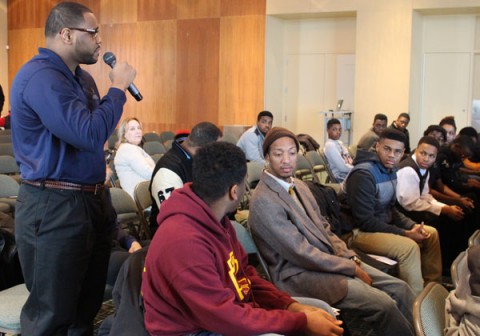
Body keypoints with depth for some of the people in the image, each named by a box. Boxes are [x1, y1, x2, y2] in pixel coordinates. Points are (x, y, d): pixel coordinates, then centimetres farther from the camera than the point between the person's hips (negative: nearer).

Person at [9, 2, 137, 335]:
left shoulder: (80, 76, 13)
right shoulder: (40, 77, -18)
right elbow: (90, 134, -28)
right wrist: (118, 88, -15)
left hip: (91, 200, 10)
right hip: (54, 207, -10)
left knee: (87, 303, 19)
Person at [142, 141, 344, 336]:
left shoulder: (216, 219, 2)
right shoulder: (184, 241, -30)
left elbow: (243, 273, 9)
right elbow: (227, 318, -28)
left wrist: (291, 306, -6)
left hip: (227, 307, 10)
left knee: (322, 310, 8)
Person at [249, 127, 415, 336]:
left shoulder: (299, 186, 10)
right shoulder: (263, 201, -19)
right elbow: (302, 254, -20)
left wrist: (351, 258, -2)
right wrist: (352, 268, -13)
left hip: (330, 260, 9)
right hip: (301, 274, -9)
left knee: (399, 288, 0)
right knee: (383, 303, -19)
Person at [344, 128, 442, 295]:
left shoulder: (389, 170, 5)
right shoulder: (363, 174, -23)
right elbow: (365, 221, -25)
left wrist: (412, 226, -3)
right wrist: (405, 234, -22)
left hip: (384, 224, 10)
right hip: (360, 232, -10)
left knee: (431, 233, 12)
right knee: (409, 247, -29)